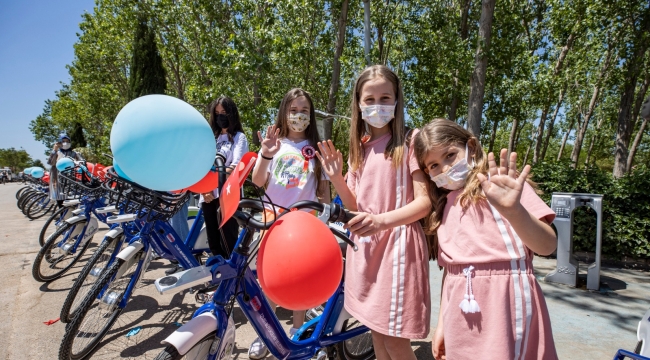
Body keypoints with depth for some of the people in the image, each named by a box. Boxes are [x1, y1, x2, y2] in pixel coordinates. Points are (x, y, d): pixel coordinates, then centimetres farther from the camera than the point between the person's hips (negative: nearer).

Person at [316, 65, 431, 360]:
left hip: (397, 243, -6)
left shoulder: (409, 141, -6)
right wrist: (336, 177, -6)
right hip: (365, 244, 6)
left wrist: (382, 220, -29)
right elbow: (354, 204, 11)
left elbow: (425, 202, -13)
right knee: (376, 333, 19)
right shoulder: (360, 148, 11)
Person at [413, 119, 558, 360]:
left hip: (504, 307, -5)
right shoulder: (444, 205, 11)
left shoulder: (500, 185, -5)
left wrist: (513, 209, -34)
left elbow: (547, 246, -16)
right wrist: (442, 322, 14)